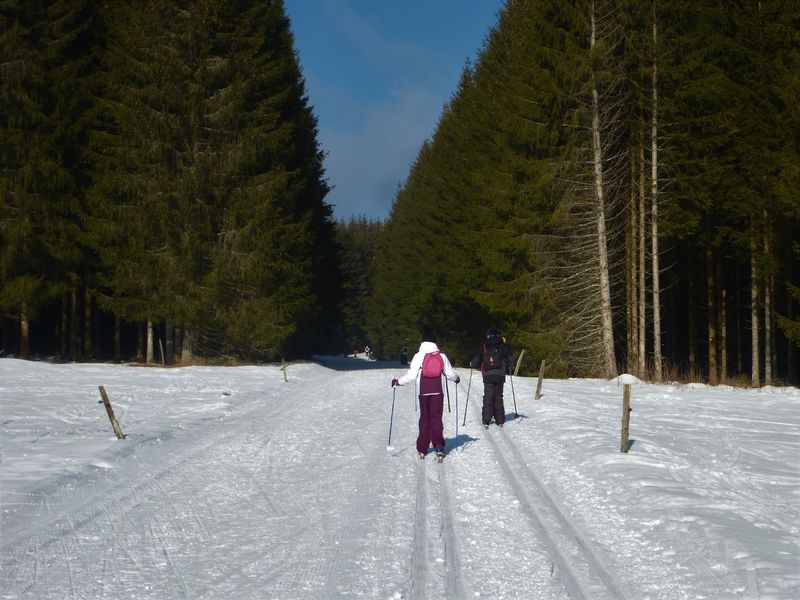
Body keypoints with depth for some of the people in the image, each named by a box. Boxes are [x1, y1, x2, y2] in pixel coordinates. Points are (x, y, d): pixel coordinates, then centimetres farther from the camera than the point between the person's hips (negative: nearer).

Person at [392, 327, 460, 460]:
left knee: (424, 419, 11)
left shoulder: (419, 356, -8)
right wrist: (456, 378, 31)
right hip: (438, 392, 1)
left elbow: (411, 375, -9)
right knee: (436, 419, 4)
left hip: (424, 393, -1)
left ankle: (422, 449, 14)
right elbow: (450, 373, 8)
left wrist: (398, 382, 6)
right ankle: (438, 447, -8)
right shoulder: (441, 356, -1)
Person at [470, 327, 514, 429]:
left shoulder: (484, 346, 1)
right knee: (498, 397, 11)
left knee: (488, 397, 1)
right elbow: (511, 359, 4)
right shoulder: (503, 346, 4)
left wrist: (472, 364, 18)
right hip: (500, 375, 1)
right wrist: (506, 367, 23)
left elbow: (476, 360, -3)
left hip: (488, 376, -1)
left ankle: (486, 421, -8)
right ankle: (500, 420, 10)